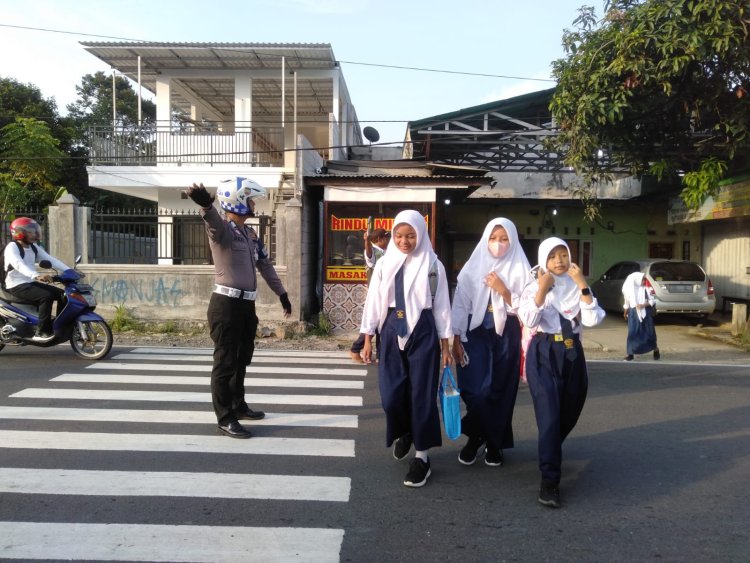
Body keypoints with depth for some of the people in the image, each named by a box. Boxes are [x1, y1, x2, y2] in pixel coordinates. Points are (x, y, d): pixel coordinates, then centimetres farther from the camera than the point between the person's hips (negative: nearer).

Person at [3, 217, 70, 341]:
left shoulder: (34, 247, 12)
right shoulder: (12, 247, -13)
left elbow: (50, 259, 7)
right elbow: (19, 265, -32)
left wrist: (70, 271, -6)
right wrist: (37, 276, -49)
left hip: (31, 283, 8)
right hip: (17, 286, -8)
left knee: (63, 294, -1)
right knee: (46, 297, -30)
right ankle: (42, 332, -27)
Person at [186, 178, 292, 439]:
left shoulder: (251, 233, 14)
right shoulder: (223, 229, -12)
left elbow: (265, 264, 21)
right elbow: (214, 221, -37)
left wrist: (281, 293, 24)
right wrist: (205, 204, -60)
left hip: (247, 304, 8)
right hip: (227, 305, -8)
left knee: (242, 360, 19)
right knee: (225, 363, -2)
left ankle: (238, 406, 33)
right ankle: (225, 419, 5)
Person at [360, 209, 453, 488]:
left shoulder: (433, 265, -1)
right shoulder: (384, 264, 5)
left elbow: (441, 305, 2)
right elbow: (373, 301, 7)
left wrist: (445, 344, 1)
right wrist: (368, 338, 4)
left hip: (423, 332, -2)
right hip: (391, 331, 2)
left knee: (421, 393, -1)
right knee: (391, 393, 1)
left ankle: (422, 456, 9)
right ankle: (405, 432, 33)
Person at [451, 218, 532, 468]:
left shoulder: (520, 269, 1)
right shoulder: (472, 267, 2)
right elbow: (460, 305, 1)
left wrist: (503, 291, -15)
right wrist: (456, 339, -4)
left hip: (506, 336, 0)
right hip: (476, 334, 0)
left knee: (501, 390, 6)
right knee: (475, 390, -7)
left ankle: (494, 443, 23)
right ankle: (476, 436, 18)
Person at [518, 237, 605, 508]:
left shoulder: (577, 288, 7)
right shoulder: (535, 287, 1)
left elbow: (592, 320, -11)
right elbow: (528, 320, -17)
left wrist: (583, 285, -15)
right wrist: (543, 289, -21)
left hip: (572, 353, 4)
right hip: (544, 354, -3)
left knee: (568, 414, 13)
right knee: (550, 414, -15)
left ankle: (550, 454, 43)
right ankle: (550, 480, -12)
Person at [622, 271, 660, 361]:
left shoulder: (645, 289, -6)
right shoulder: (629, 289, -1)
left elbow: (652, 301, -4)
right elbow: (627, 302, 12)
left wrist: (643, 305, -18)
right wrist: (625, 312, 19)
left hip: (645, 313, -1)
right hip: (633, 313, 1)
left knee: (649, 332, 6)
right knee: (632, 333, -1)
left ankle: (656, 350, 27)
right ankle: (631, 353, 5)